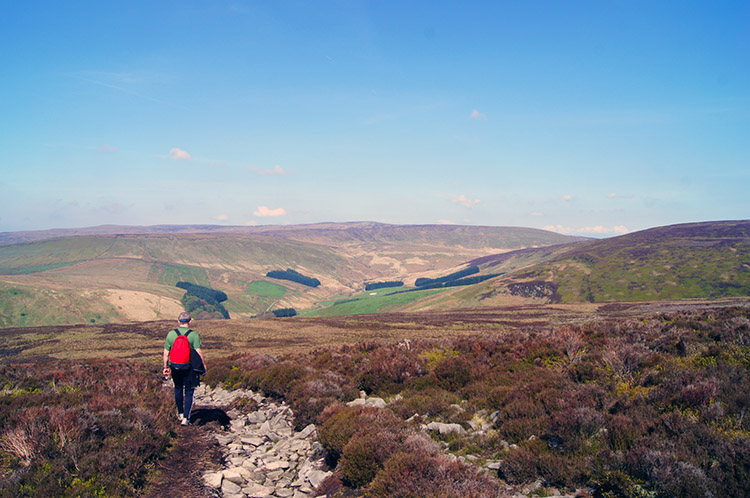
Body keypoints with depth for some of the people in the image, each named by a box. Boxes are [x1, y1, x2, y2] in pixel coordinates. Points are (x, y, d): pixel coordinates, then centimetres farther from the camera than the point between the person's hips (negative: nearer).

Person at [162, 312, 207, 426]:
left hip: (175, 367, 3)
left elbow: (166, 353, 4)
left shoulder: (171, 334, -1)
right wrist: (204, 365, -4)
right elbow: (199, 353, -15)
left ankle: (180, 413, 35)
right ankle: (186, 418, 0)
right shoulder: (194, 334, -11)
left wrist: (166, 367, 14)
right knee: (188, 393, 6)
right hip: (189, 368, -3)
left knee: (178, 389, 22)